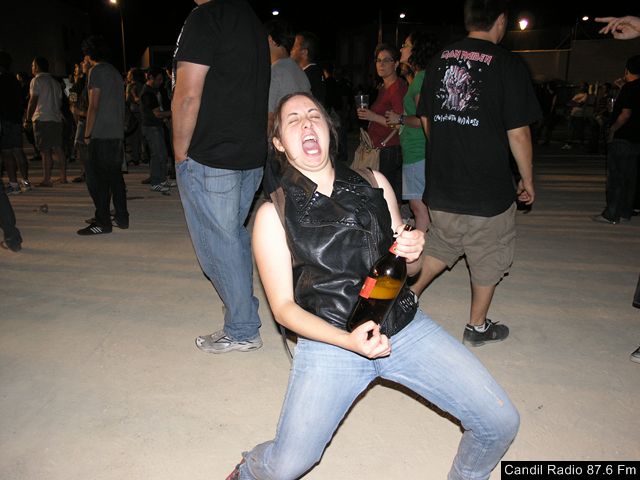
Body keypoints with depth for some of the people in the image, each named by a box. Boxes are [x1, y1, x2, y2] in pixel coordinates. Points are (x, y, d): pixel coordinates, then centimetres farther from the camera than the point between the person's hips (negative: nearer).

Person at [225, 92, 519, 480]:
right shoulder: (273, 214, -4)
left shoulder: (374, 183, 5)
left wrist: (413, 252, -11)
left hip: (406, 327, 4)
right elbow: (284, 307, -4)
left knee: (501, 423, -2)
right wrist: (348, 341, -19)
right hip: (330, 341, -3)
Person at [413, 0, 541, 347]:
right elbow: (518, 133, -11)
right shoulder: (507, 64, -10)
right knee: (489, 256, 14)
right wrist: (527, 179, 3)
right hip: (487, 187, -5)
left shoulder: (439, 60, 5)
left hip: (440, 186, 5)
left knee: (443, 244, 26)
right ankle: (477, 327, 28)